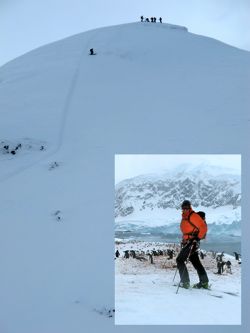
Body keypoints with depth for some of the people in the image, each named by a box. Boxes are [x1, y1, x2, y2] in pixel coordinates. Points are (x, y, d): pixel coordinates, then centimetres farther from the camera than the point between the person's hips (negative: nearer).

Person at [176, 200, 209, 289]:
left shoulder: (194, 216, -11)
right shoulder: (184, 217, 16)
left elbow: (204, 228, -13)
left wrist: (197, 238, -19)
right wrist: (184, 240, 21)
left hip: (192, 242, -9)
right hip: (187, 242, 9)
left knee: (179, 260, -9)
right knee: (196, 262, 13)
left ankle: (185, 282, -8)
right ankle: (204, 282, 20)